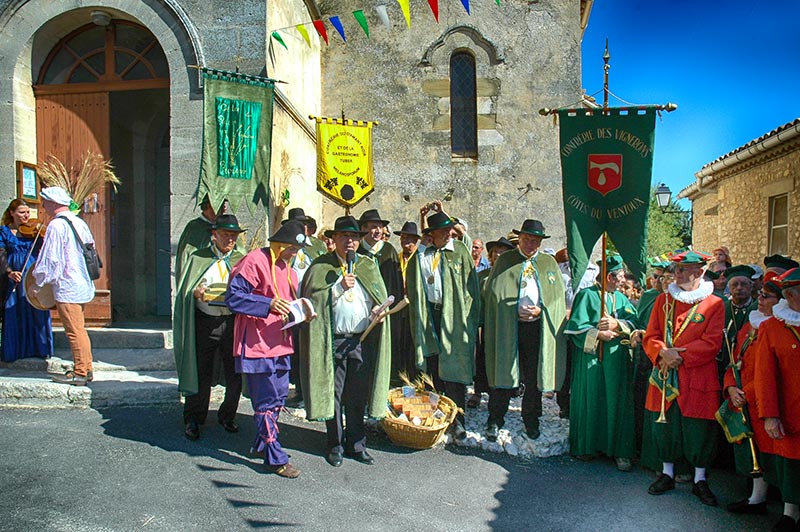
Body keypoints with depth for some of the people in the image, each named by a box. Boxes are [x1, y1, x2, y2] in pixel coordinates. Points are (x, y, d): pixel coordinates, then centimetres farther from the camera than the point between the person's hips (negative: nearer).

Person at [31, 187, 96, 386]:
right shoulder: (79, 222, 12)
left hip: (66, 287, -9)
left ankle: (80, 373, 4)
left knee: (74, 330, -3)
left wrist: (38, 284, -4)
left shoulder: (56, 225, -14)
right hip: (83, 285, 9)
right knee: (79, 329, 16)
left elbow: (50, 260, -15)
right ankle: (86, 369, 21)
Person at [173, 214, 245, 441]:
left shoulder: (241, 260, 10)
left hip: (232, 322, 1)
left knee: (235, 375, 6)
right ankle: (193, 420, 21)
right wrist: (196, 293, -16)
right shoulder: (198, 258, 7)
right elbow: (184, 292, 5)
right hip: (205, 322, -1)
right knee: (201, 374, 3)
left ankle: (227, 416, 27)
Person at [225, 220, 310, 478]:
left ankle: (262, 444, 32)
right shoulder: (255, 261, -12)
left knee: (279, 397, 15)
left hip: (280, 344, 9)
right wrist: (269, 304, -28)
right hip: (257, 344, -9)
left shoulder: (287, 269, 16)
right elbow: (233, 297, -19)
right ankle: (275, 458, 7)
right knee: (267, 401, -3)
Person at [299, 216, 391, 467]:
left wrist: (377, 310, -6)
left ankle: (356, 444, 22)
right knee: (334, 394, 5)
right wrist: (339, 286, -15)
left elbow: (380, 297, 15)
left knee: (358, 396, 9)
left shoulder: (369, 265, 12)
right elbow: (312, 297, -7)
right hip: (333, 340, -2)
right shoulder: (321, 266, 3)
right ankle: (336, 444, 19)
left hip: (362, 340, 2)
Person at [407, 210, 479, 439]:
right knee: (434, 369, 10)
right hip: (429, 315, 3)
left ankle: (457, 419, 5)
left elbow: (470, 287, -1)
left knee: (453, 369, -3)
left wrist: (468, 318, -7)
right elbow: (414, 288, 11)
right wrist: (419, 315, 4)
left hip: (454, 316, -3)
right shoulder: (421, 255, 6)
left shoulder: (459, 251, 0)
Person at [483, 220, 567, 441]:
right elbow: (491, 292, 3)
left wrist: (540, 309, -8)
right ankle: (495, 420, 11)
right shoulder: (505, 261, 7)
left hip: (538, 327, 2)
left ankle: (531, 421, 23)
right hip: (508, 326, -2)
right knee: (503, 372, 0)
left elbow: (558, 296, 9)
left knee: (534, 377, 8)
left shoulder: (549, 263, 13)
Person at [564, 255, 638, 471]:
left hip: (617, 360, 4)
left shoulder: (621, 298, 14)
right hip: (591, 358, -4)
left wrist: (616, 324, -16)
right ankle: (587, 446, 15)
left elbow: (633, 321, 1)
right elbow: (577, 325, -8)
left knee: (616, 403, 4)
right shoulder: (587, 295, -3)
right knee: (590, 402, 2)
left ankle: (618, 449, 11)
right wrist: (598, 334, -17)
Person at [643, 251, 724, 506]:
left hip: (697, 379, -3)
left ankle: (700, 480, 23)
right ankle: (667, 474, 27)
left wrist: (680, 355, -17)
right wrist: (663, 353, -15)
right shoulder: (663, 300, 8)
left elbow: (711, 343, -10)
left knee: (699, 430, 5)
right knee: (665, 425, 10)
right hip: (664, 377, 3)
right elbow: (650, 336, 5)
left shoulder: (715, 304, -2)